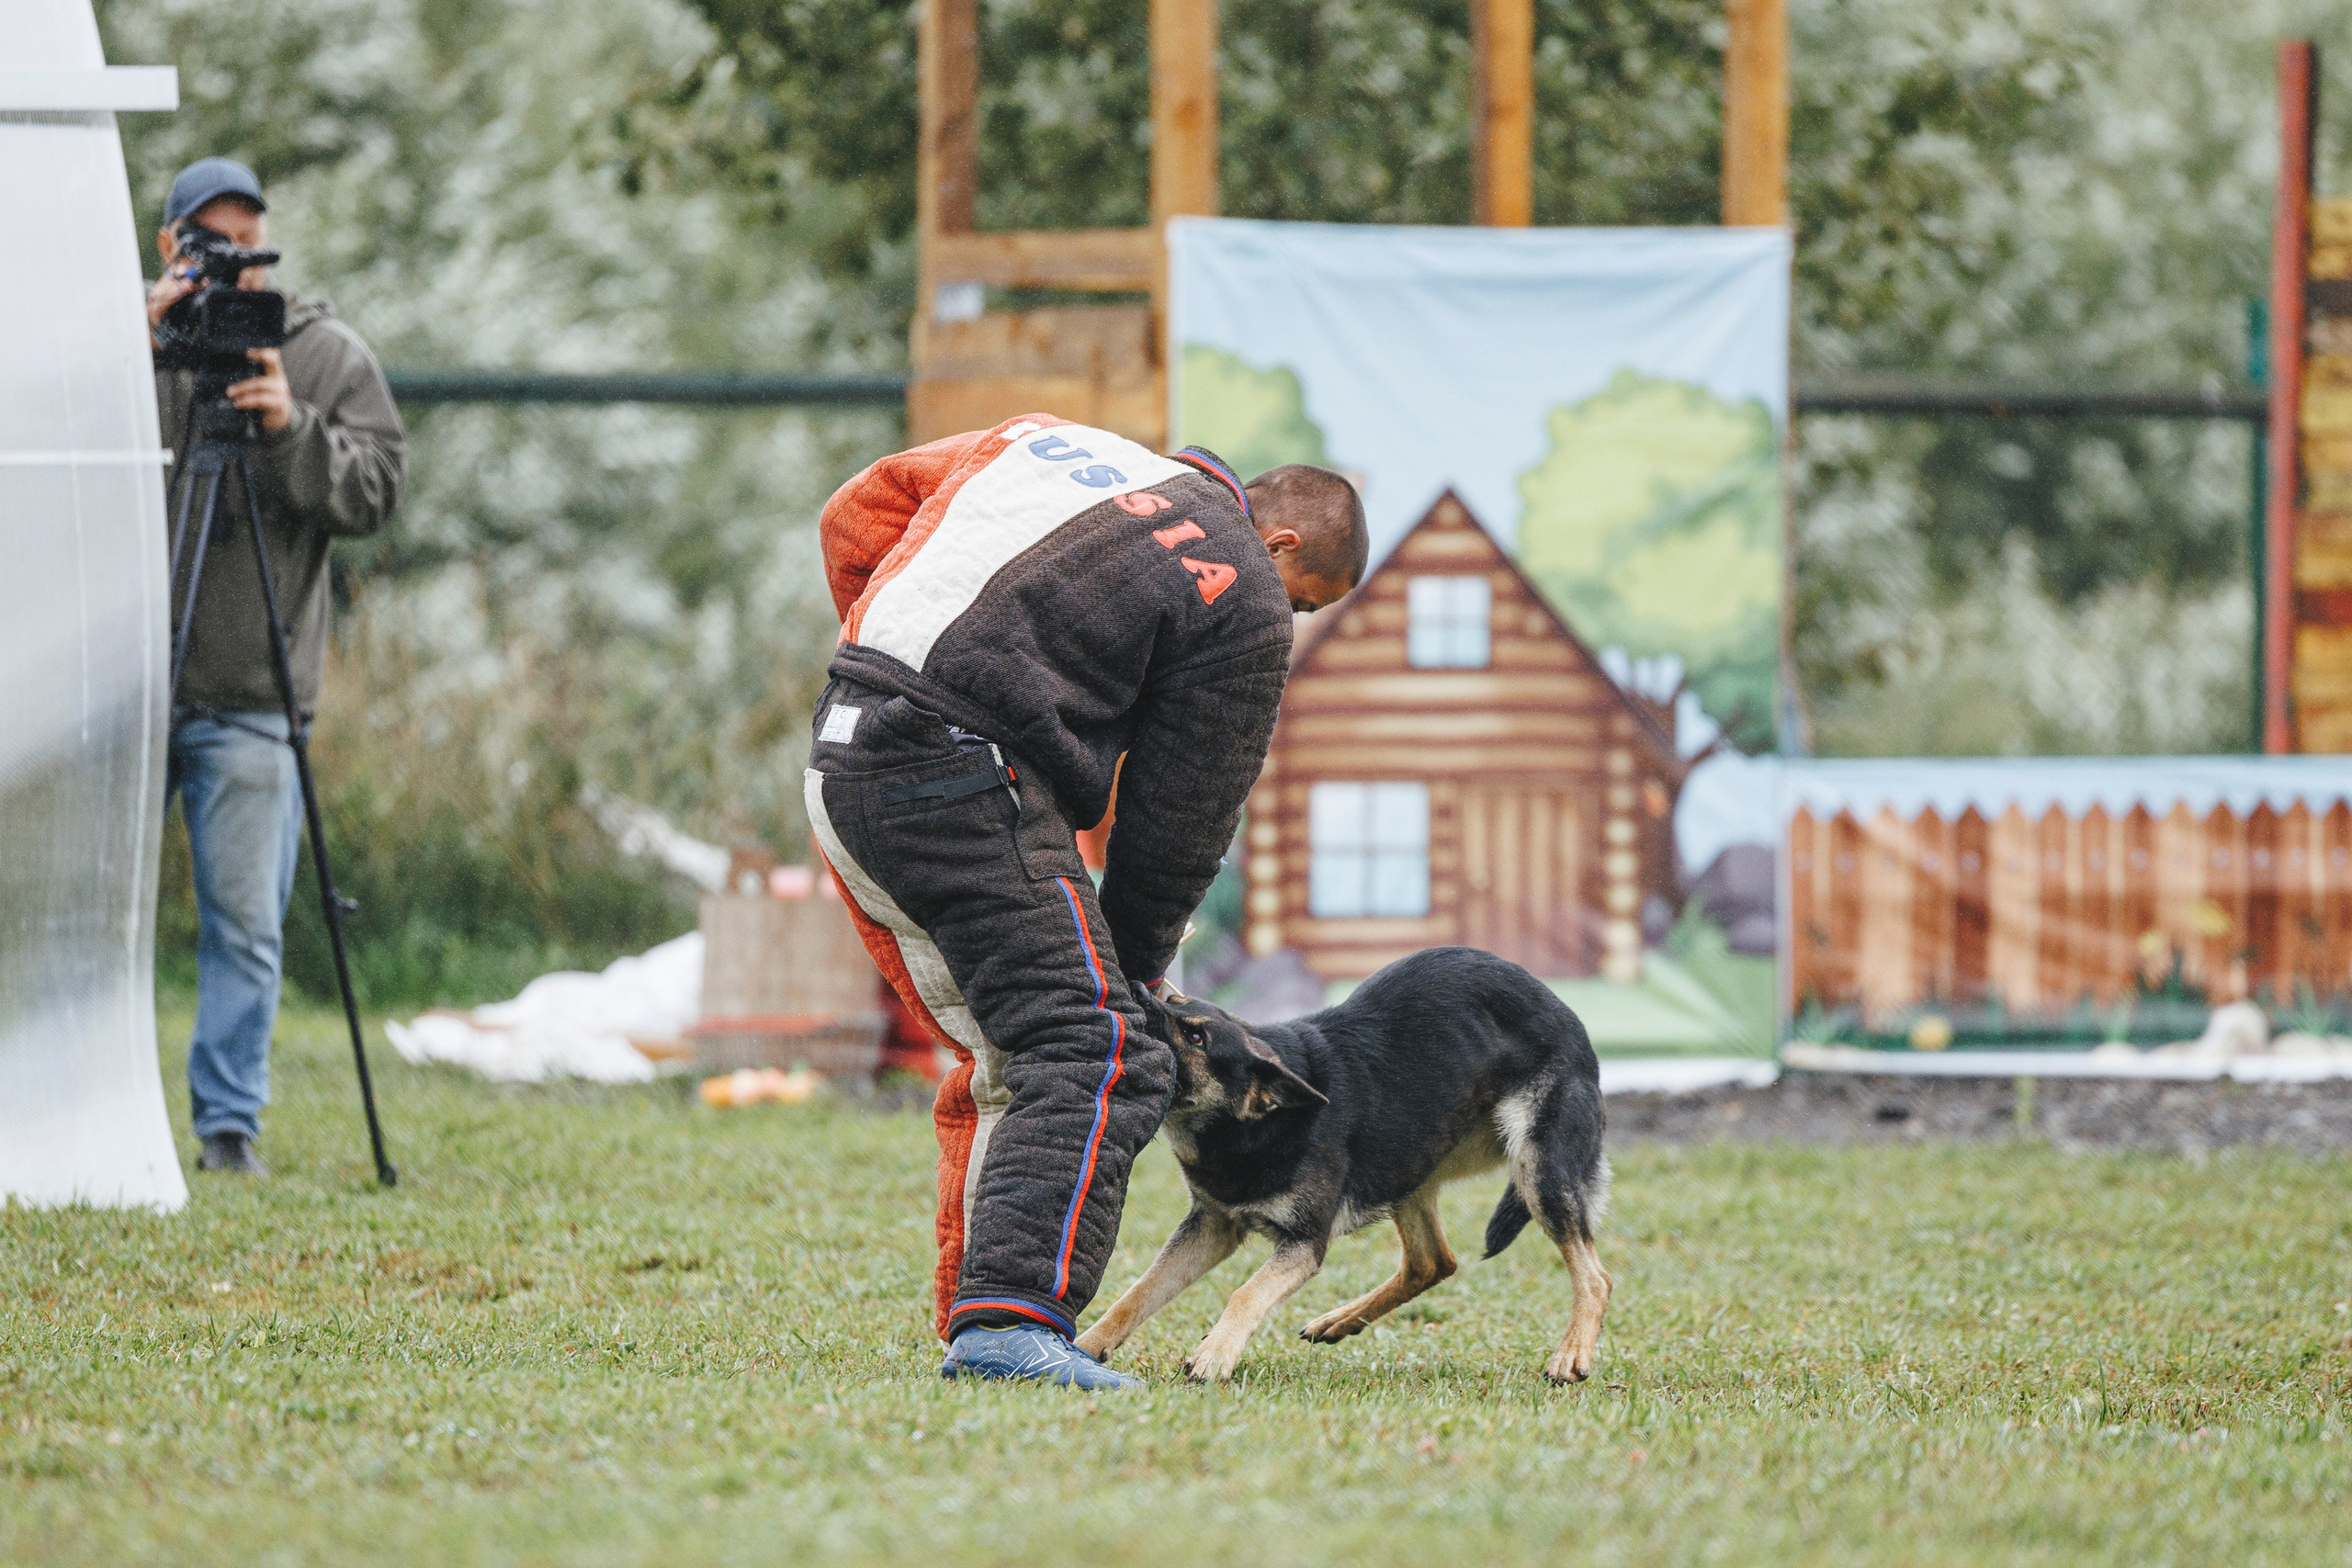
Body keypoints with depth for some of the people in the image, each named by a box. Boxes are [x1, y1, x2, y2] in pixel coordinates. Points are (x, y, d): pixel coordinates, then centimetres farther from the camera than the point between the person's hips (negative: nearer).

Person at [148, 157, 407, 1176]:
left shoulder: (330, 358, 7)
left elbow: (375, 491, -1)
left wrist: (291, 430, -16)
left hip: (251, 704, -1)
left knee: (245, 926, -3)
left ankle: (229, 1125, 3)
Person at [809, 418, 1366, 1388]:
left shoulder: (1047, 440, 23)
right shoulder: (1243, 598, 2)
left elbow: (855, 517, 25)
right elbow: (1181, 815, 5)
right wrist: (1137, 972, 16)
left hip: (841, 763, 9)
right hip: (963, 783, -9)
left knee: (1007, 1062, 19)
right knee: (1097, 1058, -13)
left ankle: (976, 1319, 20)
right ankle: (1009, 1322, -28)